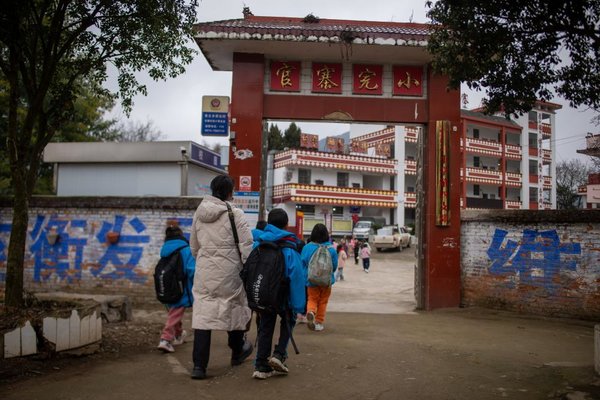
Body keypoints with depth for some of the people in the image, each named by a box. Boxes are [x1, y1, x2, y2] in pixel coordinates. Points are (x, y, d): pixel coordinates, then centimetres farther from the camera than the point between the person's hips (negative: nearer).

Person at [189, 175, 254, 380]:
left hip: (204, 270, 4)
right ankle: (237, 351, 37)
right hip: (228, 270, -3)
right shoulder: (235, 214, -9)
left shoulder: (199, 213, 7)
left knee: (202, 314, 4)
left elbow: (194, 246, 17)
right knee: (234, 307, 16)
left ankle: (199, 365, 1)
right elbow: (246, 246, -10)